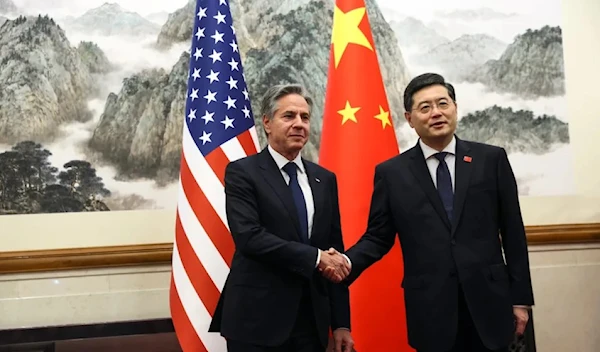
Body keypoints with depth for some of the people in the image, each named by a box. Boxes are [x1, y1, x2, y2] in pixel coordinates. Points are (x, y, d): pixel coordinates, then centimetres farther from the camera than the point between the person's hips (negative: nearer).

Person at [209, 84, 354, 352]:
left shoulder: (324, 179, 9)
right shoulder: (242, 172, -6)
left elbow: (335, 250, 8)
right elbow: (249, 237, -19)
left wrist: (341, 322, 6)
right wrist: (315, 257, -17)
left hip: (312, 319, 5)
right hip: (258, 320, -4)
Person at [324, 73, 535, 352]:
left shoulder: (491, 159, 2)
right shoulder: (391, 172, 1)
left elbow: (512, 231, 4)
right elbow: (378, 237, 4)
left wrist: (520, 297, 4)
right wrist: (347, 262, -16)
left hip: (489, 302, 1)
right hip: (430, 310, -1)